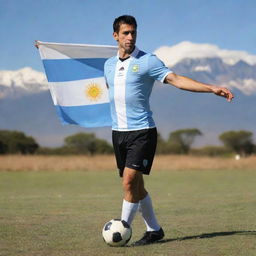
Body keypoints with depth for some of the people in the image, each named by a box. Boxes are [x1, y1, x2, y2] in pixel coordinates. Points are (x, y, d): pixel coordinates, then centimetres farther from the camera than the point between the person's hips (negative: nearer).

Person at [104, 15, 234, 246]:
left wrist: (212, 88, -25)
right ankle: (154, 230, 20)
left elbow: (176, 79, -15)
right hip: (118, 132, 6)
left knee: (130, 180, -16)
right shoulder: (109, 65, 11)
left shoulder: (147, 61, -6)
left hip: (142, 131, -6)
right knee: (135, 185, 8)